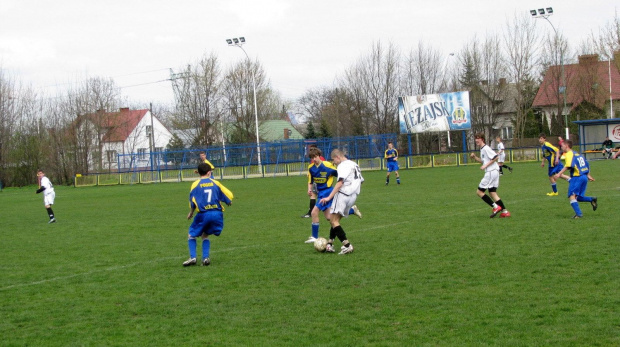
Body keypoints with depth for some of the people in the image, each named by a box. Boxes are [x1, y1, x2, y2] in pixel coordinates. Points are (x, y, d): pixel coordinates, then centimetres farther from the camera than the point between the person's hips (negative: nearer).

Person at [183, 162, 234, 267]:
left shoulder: (195, 184, 2)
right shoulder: (215, 183, 6)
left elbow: (192, 203, 2)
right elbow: (228, 196, 6)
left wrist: (191, 213, 19)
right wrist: (228, 202, 28)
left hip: (203, 214, -3)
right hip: (217, 214, 3)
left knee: (191, 234, 14)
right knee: (205, 235, 21)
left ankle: (192, 257, -5)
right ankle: (206, 258, 2)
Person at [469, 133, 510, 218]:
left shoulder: (486, 148, -12)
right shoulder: (482, 149, 19)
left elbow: (496, 157, -19)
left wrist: (486, 166, -18)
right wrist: (475, 157, 14)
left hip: (491, 172, -10)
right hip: (494, 173, 10)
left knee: (480, 192, -4)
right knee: (492, 192, 10)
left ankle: (495, 206, -7)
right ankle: (505, 211, 6)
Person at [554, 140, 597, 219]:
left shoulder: (569, 154, -5)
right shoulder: (577, 154, 22)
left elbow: (568, 166, -23)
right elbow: (587, 165, 26)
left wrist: (559, 173, -29)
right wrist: (588, 175, 33)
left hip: (576, 177, -9)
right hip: (584, 177, 9)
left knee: (572, 196, -12)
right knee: (578, 197, 15)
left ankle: (578, 213, -23)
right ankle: (592, 199, -3)